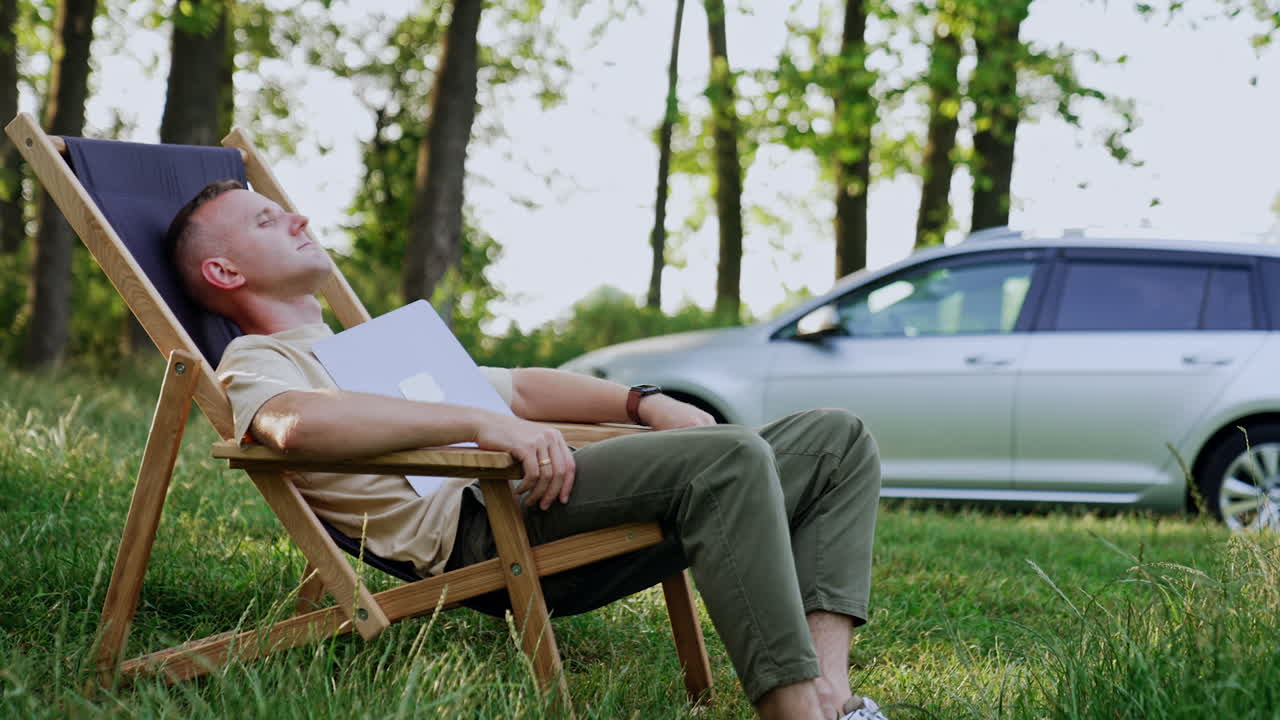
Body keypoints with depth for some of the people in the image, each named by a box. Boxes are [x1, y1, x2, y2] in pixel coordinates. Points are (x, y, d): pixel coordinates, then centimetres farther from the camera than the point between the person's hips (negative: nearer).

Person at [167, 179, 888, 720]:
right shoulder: (254, 363, 8)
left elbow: (519, 386, 35)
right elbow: (298, 422, -18)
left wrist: (645, 402, 16)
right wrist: (484, 422, -24)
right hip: (473, 517, -9)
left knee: (837, 440, 1)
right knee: (728, 458, -32)